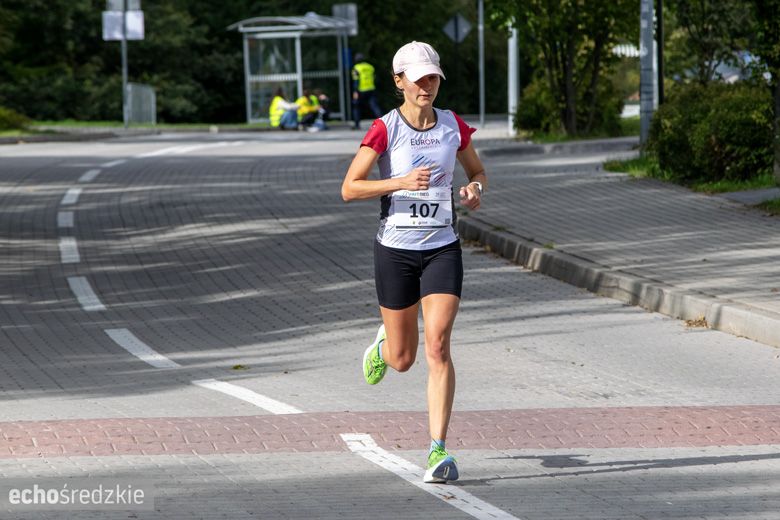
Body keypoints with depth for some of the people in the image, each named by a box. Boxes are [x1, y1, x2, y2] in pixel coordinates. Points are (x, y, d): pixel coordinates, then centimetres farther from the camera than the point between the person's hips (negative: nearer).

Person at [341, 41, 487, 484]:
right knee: (403, 359, 9)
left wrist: (475, 189, -5)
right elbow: (349, 189, -10)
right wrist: (402, 182, -23)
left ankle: (439, 451, -12)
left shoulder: (453, 125, 3)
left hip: (443, 249, 1)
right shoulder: (385, 129, -8)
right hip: (396, 250, -1)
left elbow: (478, 171, 18)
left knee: (438, 346, -14)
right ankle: (383, 345, 48)